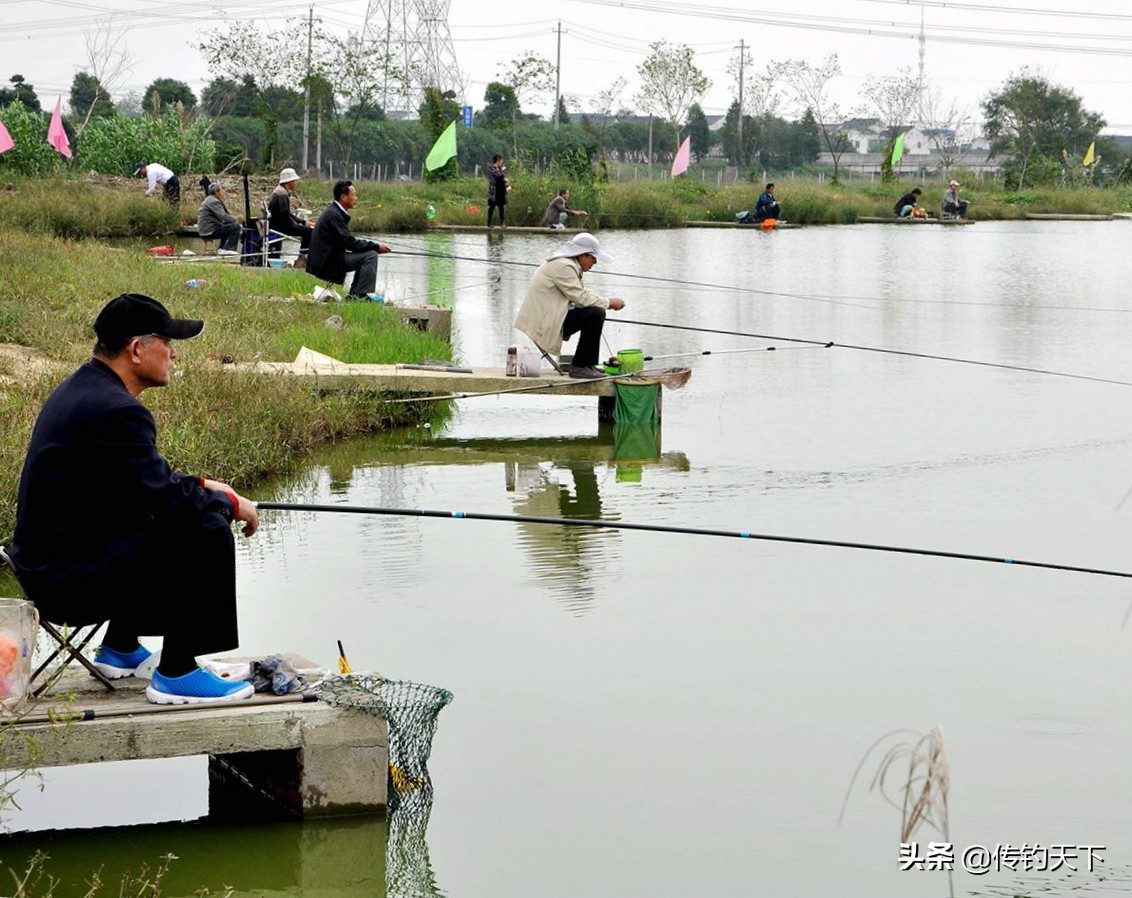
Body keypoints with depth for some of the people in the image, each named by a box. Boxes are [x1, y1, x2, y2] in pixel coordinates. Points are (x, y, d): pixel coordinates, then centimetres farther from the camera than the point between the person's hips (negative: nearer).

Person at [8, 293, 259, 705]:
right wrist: (231, 503, -5)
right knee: (208, 533, -15)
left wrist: (203, 486, 15)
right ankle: (176, 674, -8)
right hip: (69, 581, -11)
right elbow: (166, 499, -21)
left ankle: (120, 648, 31)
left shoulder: (81, 388, 11)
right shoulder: (114, 410, -22)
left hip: (45, 561, 11)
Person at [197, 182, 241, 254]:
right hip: (209, 232, -11)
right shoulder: (214, 202, -15)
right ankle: (227, 249, -11)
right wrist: (236, 219, -8)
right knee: (235, 226, -13)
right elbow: (223, 217, -23)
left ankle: (222, 249, 21)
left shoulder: (210, 200, 19)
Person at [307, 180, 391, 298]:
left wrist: (374, 246, 6)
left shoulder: (334, 211, 14)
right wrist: (376, 247, -14)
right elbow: (350, 243, -21)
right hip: (328, 262, -10)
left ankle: (354, 295, 16)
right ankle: (360, 295, -14)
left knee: (367, 253, 20)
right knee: (371, 256, -15)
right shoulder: (334, 215, -18)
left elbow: (348, 241, 16)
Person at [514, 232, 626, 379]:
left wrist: (607, 303, 6)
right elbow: (580, 298, -21)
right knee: (595, 315, -20)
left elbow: (580, 294, 19)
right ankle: (580, 367, -14)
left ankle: (587, 364, 21)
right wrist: (609, 303, -9)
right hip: (545, 322, -11)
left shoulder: (567, 264, 15)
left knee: (597, 312, 19)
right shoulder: (563, 266, -18)